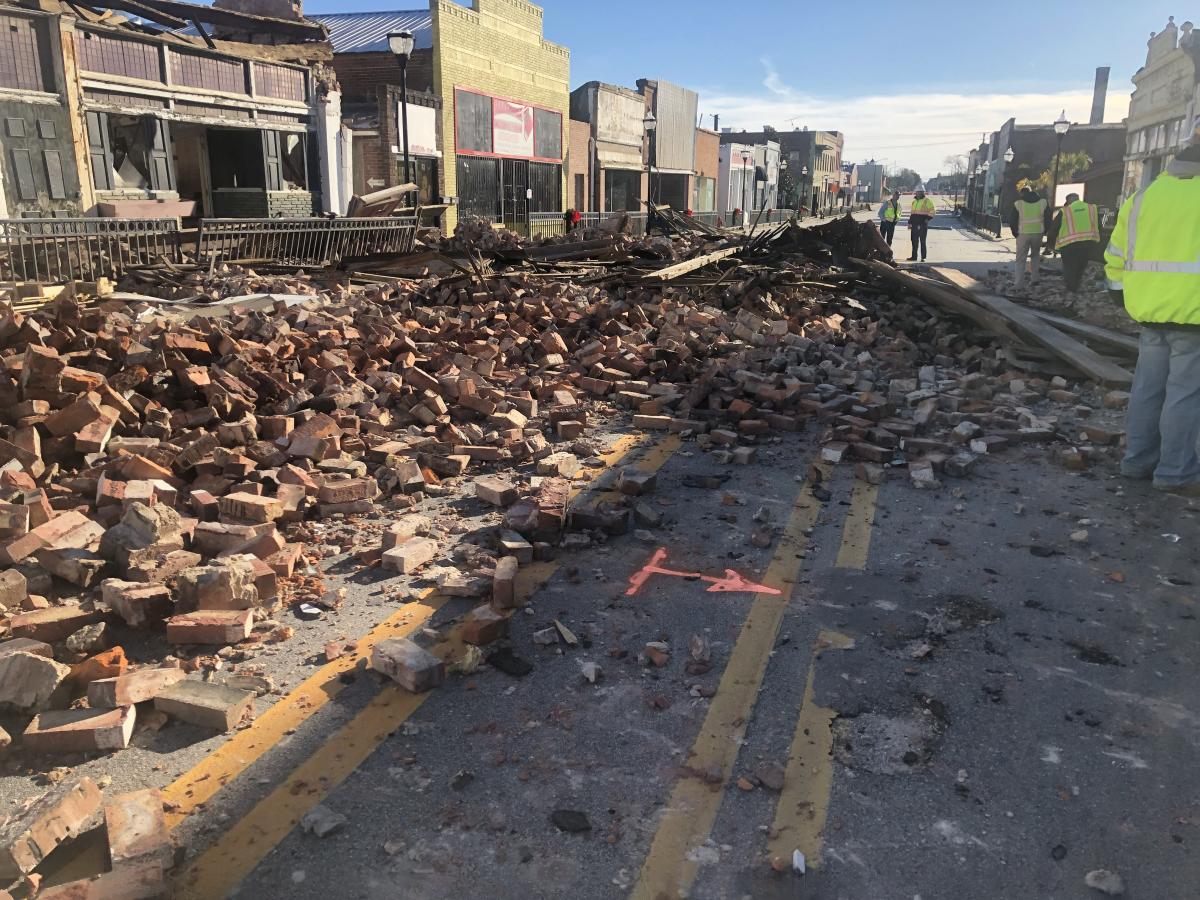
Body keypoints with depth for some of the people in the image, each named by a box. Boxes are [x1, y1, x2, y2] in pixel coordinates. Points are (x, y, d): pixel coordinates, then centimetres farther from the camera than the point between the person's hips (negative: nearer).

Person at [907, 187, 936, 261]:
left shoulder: (927, 201, -4)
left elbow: (932, 210, -7)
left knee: (922, 241, -4)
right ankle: (914, 256, 15)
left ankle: (923, 257, 0)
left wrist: (928, 218, -17)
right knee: (914, 241, 8)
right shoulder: (914, 201, 17)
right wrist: (910, 222, 19)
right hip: (914, 224, 6)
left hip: (923, 224, -6)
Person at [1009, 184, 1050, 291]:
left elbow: (1012, 221, 0)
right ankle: (1034, 279, 18)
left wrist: (1016, 234, 12)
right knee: (1035, 255, 23)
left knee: (1021, 259, 2)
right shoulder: (1043, 203, 4)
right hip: (1038, 233, 2)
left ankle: (1018, 284, -5)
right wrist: (1044, 232, 17)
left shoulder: (1018, 204, -2)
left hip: (1023, 234, -2)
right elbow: (1048, 220, 5)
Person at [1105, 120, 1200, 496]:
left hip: (1150, 310, 6)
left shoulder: (1144, 195, 9)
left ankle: (1138, 459, 21)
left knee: (1148, 386, 14)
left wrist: (1120, 292, 23)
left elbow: (1116, 255, 13)